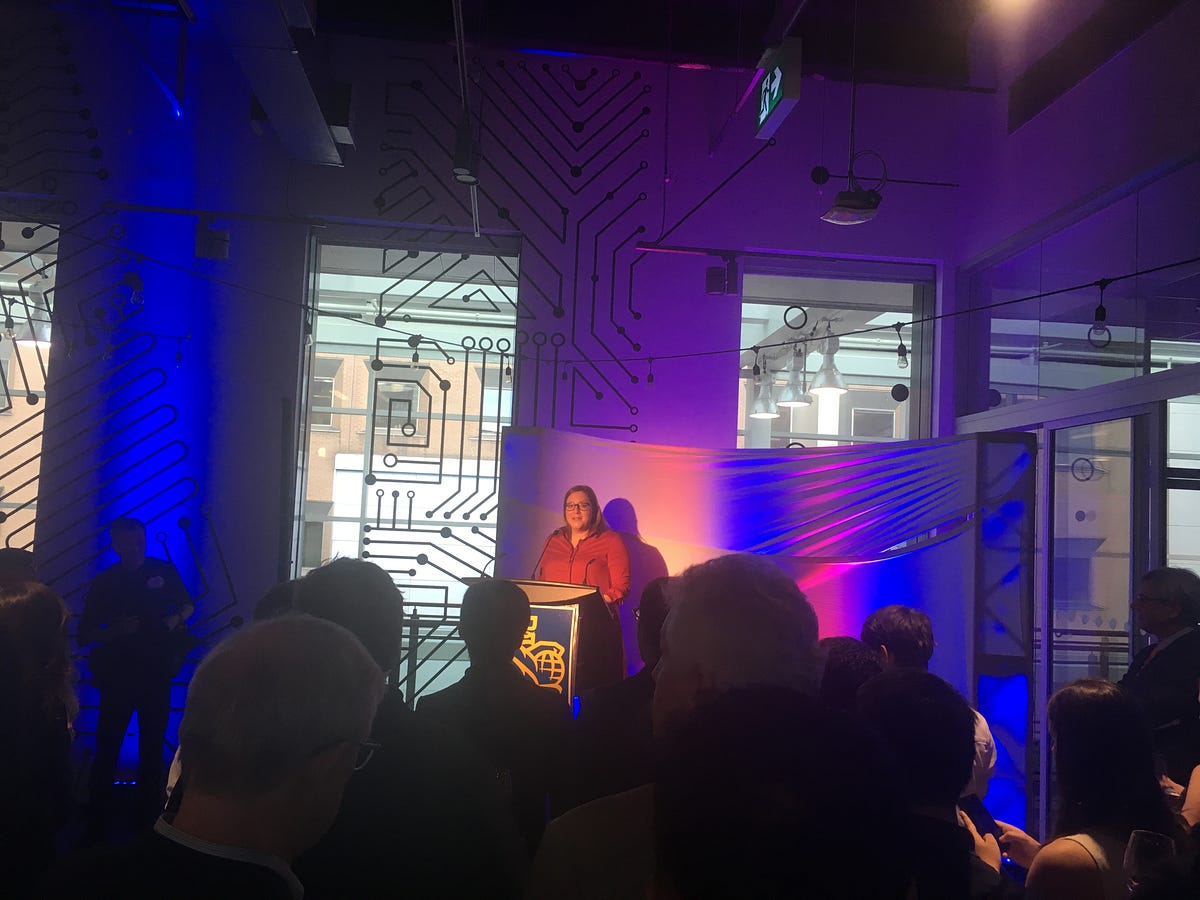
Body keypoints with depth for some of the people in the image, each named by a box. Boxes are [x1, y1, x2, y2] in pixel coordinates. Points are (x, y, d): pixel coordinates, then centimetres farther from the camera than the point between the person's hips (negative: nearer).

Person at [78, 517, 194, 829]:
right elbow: (84, 635, 1)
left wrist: (175, 619, -5)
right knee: (107, 747, -1)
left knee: (153, 745, 9)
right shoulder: (104, 582, 1)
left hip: (156, 673, 1)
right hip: (117, 675, -1)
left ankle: (150, 812, 21)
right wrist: (115, 630, -17)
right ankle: (98, 817, 11)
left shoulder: (163, 571, 3)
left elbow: (187, 605, 17)